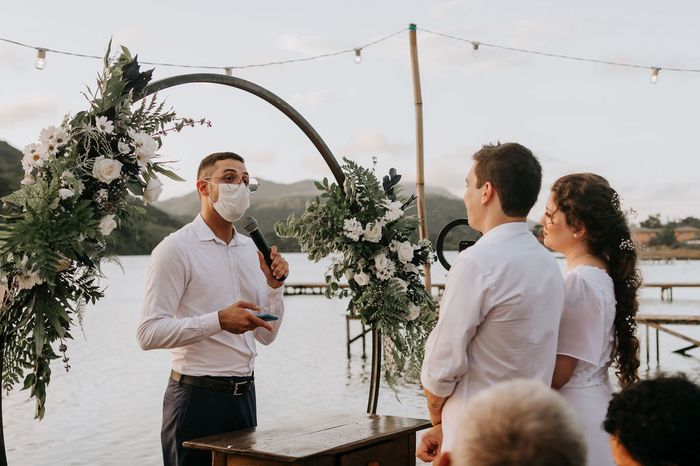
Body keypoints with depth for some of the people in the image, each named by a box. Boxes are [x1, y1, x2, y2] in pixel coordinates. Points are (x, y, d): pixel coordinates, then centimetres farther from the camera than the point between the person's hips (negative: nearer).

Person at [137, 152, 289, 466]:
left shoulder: (251, 249, 11)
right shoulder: (176, 248, -9)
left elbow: (266, 336, 12)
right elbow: (149, 333, -18)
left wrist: (274, 286, -4)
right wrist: (219, 320, -26)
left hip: (244, 393, 6)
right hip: (197, 395, -6)